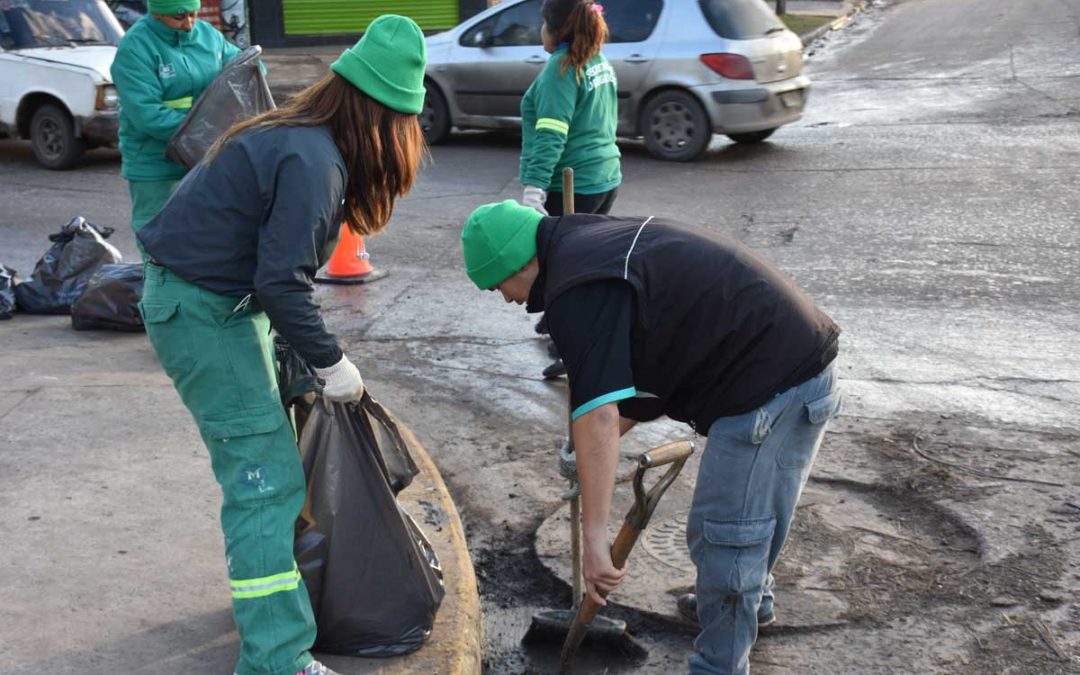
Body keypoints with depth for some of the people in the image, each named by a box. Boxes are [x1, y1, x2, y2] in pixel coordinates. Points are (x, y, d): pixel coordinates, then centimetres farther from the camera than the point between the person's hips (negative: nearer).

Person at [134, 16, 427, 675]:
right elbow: (282, 284, -25)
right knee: (265, 479, -9)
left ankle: (267, 582, 41)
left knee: (268, 447, 22)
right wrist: (331, 362, -14)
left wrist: (311, 352, 12)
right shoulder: (313, 162, -24)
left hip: (224, 294, 10)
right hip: (203, 313, -10)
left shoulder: (300, 136, 5)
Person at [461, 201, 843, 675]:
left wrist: (593, 533, -26)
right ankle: (752, 599, 51)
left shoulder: (577, 290, -18)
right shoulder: (592, 241, 14)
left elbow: (598, 415, -28)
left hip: (770, 386, -11)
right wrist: (593, 451, 22)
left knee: (722, 540, 0)